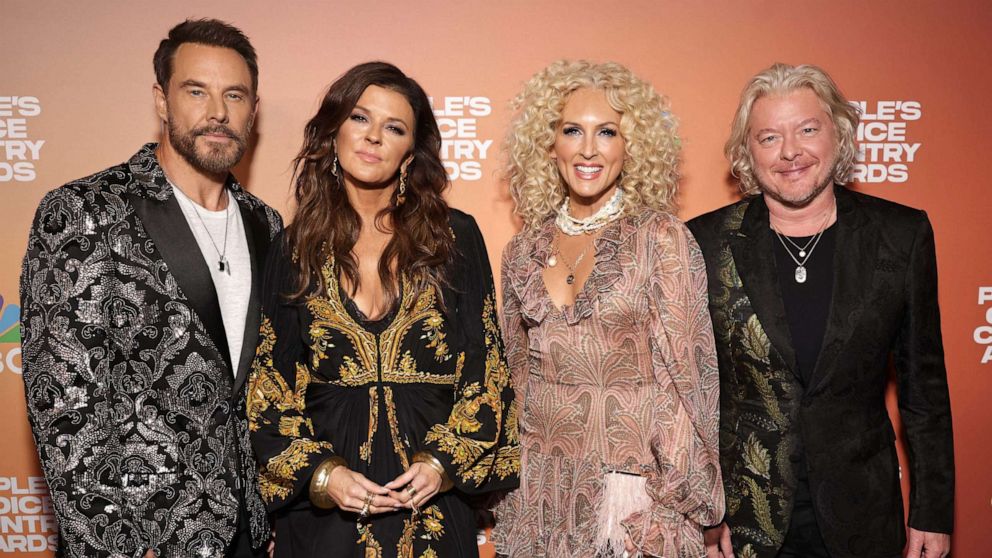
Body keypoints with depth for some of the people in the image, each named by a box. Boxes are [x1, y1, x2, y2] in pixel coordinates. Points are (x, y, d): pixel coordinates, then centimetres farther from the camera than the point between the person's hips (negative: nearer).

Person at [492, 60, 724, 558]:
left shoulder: (660, 237, -9)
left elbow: (683, 372, -8)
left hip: (631, 493, -3)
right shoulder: (524, 250, 3)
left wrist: (652, 497, -12)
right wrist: (509, 478, 10)